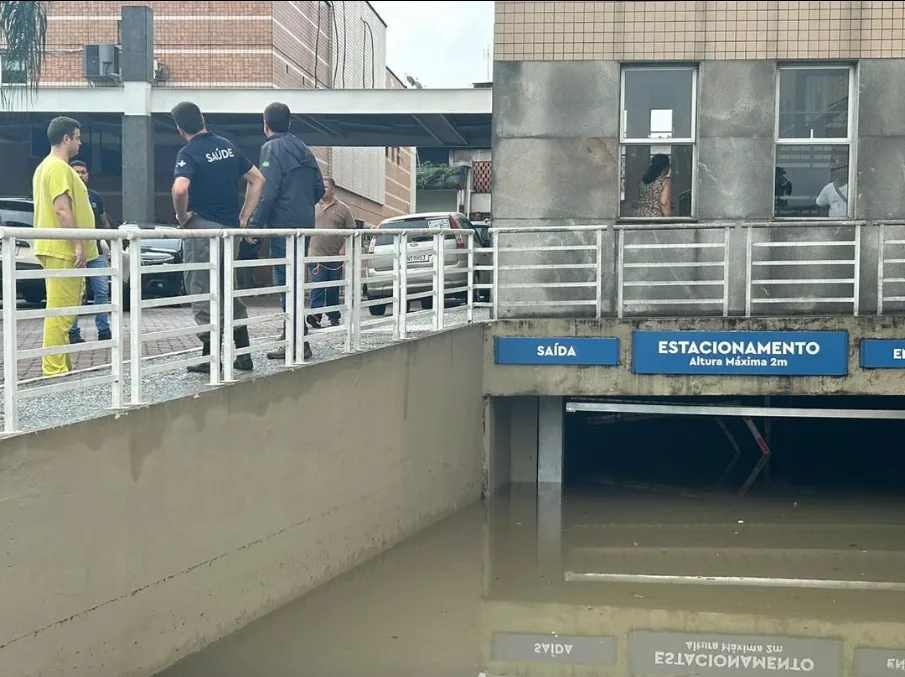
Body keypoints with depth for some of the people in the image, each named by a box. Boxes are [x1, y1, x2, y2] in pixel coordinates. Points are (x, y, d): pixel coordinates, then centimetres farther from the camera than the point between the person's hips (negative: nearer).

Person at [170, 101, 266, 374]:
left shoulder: (189, 153, -12)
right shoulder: (227, 146, 9)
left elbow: (180, 189, -29)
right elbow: (257, 180, 13)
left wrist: (182, 217, -12)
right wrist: (244, 217, 12)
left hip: (202, 228, -7)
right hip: (231, 228, 7)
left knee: (203, 293, 2)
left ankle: (210, 357, 4)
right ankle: (243, 354, 17)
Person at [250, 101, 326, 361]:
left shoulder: (272, 149, -7)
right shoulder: (303, 149, 17)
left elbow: (267, 193, -17)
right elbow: (319, 189, 17)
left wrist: (255, 224, -14)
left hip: (282, 225, -8)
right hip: (305, 224, 8)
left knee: (286, 282, -7)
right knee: (293, 281, 18)